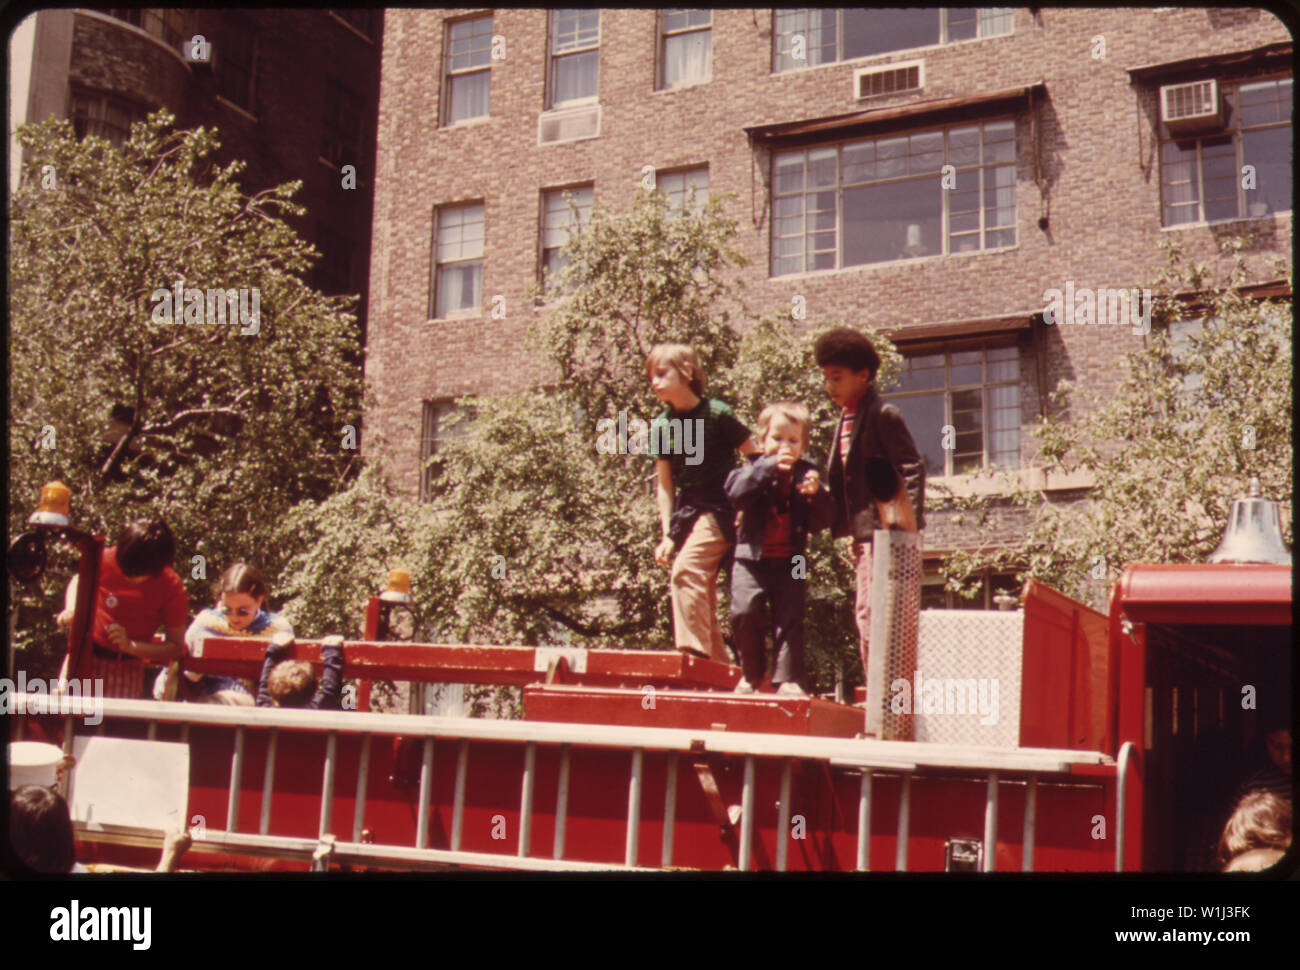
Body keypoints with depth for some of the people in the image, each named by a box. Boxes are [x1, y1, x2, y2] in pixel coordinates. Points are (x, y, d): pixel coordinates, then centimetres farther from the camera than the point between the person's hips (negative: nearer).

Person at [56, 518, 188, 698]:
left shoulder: (172, 588, -16)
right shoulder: (106, 560, -14)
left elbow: (176, 647, -10)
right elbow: (80, 579, 11)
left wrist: (130, 646, -22)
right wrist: (71, 610, -8)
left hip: (127, 668, -1)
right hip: (86, 655, 1)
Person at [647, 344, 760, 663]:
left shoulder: (717, 414, -10)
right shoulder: (661, 425, 5)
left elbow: (757, 459, -4)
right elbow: (665, 486, 8)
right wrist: (667, 535, 2)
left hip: (720, 510, -7)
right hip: (686, 514, 7)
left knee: (687, 569, -26)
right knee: (702, 592, 11)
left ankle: (693, 650, -26)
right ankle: (720, 665, 22)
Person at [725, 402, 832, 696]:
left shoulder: (807, 476, 8)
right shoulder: (754, 470, 4)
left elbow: (822, 521, 2)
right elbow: (736, 491, -19)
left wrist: (816, 493, -17)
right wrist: (769, 467, -26)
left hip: (790, 563, 1)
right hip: (751, 559, -1)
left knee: (790, 619, -3)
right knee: (744, 612, -8)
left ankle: (788, 678, 2)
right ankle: (751, 674, 10)